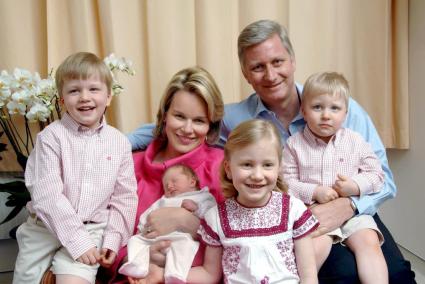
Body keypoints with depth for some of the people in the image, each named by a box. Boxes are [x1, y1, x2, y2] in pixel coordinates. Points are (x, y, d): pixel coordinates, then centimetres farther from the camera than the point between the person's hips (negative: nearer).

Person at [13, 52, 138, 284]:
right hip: (46, 228, 0)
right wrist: (77, 240, -18)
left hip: (92, 230, 0)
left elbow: (124, 197, 4)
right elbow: (47, 195, -14)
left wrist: (113, 240, -5)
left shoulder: (120, 143, 0)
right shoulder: (51, 136, -8)